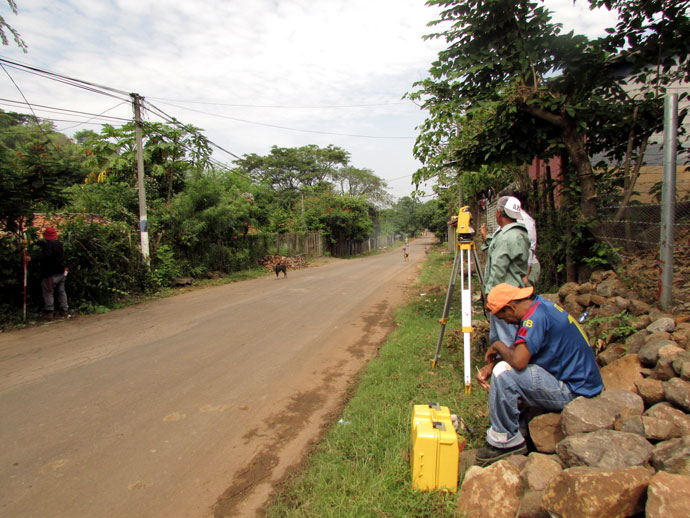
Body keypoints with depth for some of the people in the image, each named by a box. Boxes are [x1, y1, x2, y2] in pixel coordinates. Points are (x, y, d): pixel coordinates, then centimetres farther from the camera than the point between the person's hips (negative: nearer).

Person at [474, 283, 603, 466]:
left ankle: (505, 441, -6)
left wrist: (498, 347, -13)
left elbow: (518, 360, -33)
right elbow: (517, 349, 13)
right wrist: (490, 365, 0)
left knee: (504, 372, -22)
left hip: (574, 392, -10)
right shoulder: (539, 305, 7)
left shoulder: (536, 316, -23)